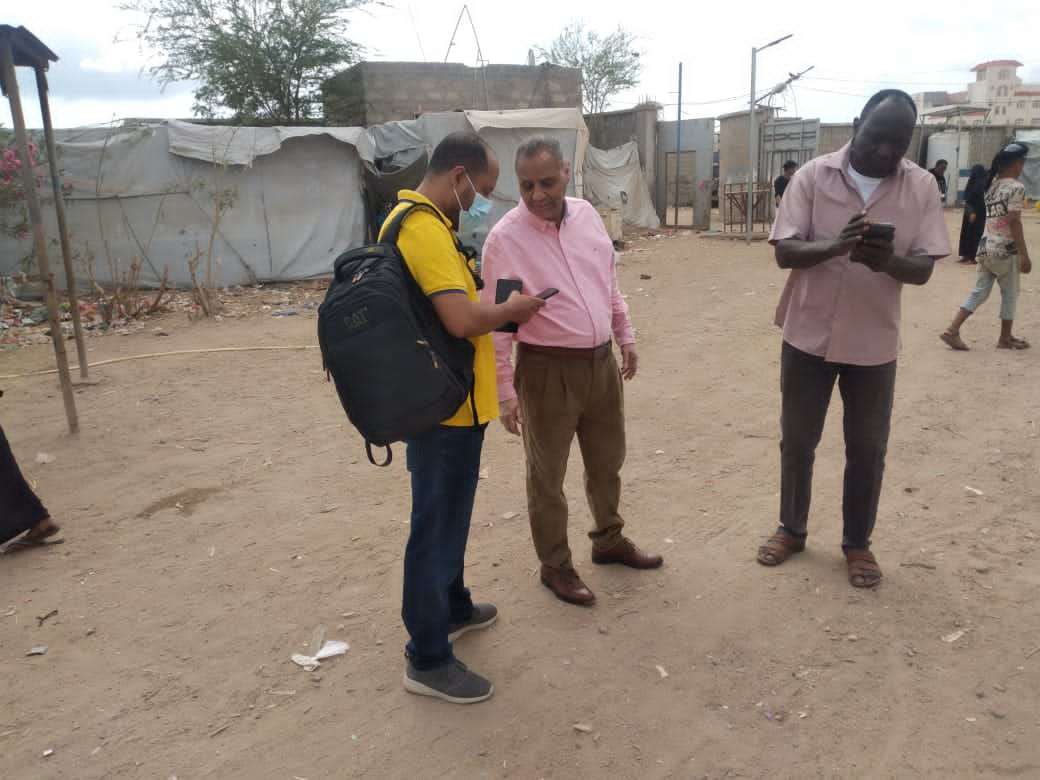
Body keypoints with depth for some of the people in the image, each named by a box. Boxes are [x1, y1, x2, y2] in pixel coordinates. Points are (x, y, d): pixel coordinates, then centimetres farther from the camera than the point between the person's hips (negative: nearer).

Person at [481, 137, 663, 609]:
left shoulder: (587, 215, 3)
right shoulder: (505, 238, -15)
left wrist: (625, 337, 17)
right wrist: (505, 391, -15)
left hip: (601, 362, 6)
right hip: (548, 371, -6)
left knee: (607, 461, 21)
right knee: (548, 476, 8)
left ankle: (609, 540, 43)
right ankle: (555, 566, 27)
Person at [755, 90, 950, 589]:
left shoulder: (921, 187, -2)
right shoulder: (813, 176, -6)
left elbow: (923, 268, -5)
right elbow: (784, 252, -11)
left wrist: (888, 260, -28)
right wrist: (835, 246, -30)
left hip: (874, 340, 1)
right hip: (809, 334, 0)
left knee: (867, 449, 10)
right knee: (797, 441, 12)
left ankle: (858, 543, 29)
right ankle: (792, 529, 32)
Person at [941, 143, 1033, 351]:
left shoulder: (992, 185, 10)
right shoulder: (1016, 187, -13)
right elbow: (1014, 223, -17)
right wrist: (1024, 255, -15)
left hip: (987, 247, 7)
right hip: (1006, 250, -7)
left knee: (979, 292, 11)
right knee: (1010, 294, 9)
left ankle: (952, 330, 2)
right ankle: (1005, 338, 20)